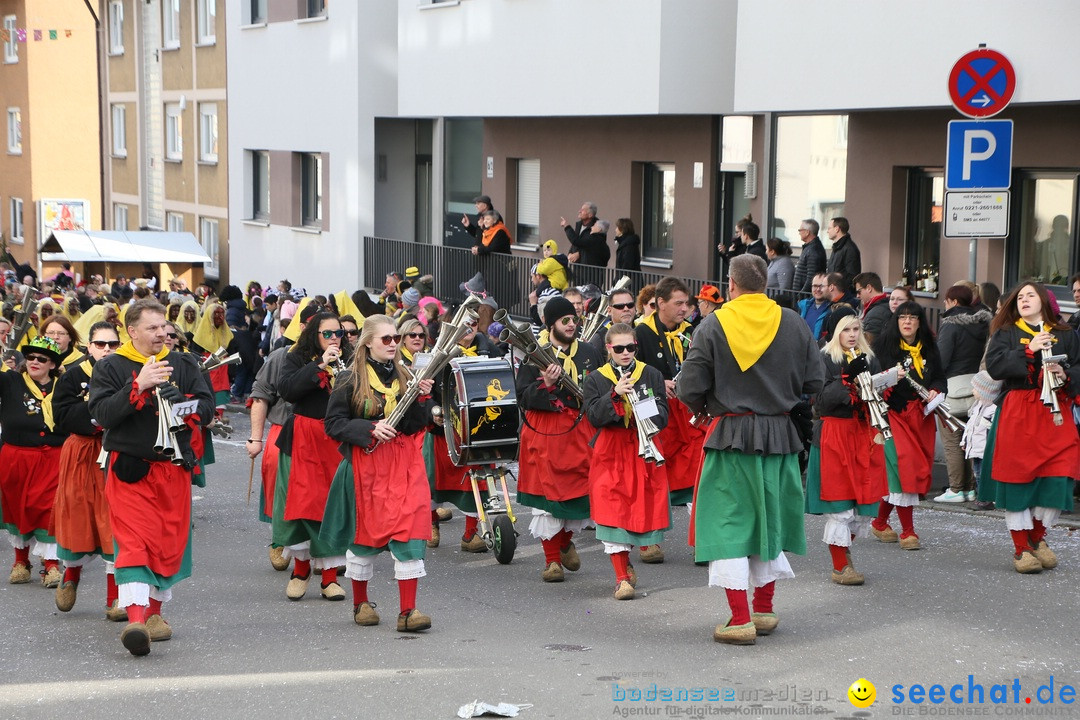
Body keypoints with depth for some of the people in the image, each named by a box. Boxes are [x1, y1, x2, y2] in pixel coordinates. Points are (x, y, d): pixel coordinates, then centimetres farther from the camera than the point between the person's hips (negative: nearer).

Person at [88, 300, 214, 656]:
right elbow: (101, 413, -12)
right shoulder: (110, 367, 0)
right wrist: (139, 386, -22)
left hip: (174, 469, 4)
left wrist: (182, 403, -16)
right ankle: (135, 618, -23)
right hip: (129, 470, -4)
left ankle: (155, 610, 25)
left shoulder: (183, 364, 9)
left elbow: (207, 408, 5)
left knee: (170, 541, 8)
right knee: (133, 541, -15)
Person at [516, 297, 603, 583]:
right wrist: (545, 384, -20)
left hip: (582, 431, 4)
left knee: (582, 490, 3)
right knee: (548, 494, -3)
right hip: (546, 433, -3)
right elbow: (523, 398, -5)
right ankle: (552, 559, 9)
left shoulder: (589, 353, 11)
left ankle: (565, 541, 32)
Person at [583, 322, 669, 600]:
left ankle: (624, 563, 27)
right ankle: (623, 577, -4)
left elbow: (663, 414, 1)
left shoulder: (651, 374, 6)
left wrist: (645, 415, -20)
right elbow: (594, 416, -8)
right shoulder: (596, 379, 4)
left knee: (641, 507, 3)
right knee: (613, 512, -8)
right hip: (611, 451, -1)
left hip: (645, 449, 1)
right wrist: (615, 394, -20)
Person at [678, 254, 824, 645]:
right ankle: (764, 611, 27)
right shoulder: (793, 323, 0)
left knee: (729, 524, 1)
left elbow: (690, 390, -10)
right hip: (780, 437, 4)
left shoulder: (713, 326, -9)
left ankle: (740, 620, -3)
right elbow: (815, 381, 4)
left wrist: (704, 405, 12)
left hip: (730, 436, -4)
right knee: (770, 519, 17)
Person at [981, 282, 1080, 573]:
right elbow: (994, 366, -8)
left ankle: (1037, 538, 16)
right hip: (1017, 414, -2)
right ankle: (1021, 549, 6)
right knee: (1017, 477, -4)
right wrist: (1029, 350, -15)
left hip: (1055, 414, 2)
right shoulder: (1006, 333, 8)